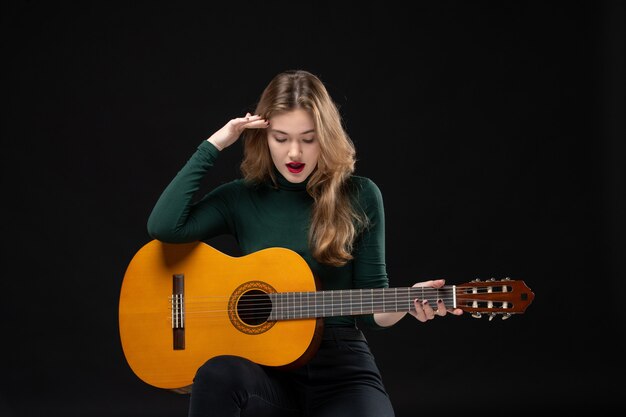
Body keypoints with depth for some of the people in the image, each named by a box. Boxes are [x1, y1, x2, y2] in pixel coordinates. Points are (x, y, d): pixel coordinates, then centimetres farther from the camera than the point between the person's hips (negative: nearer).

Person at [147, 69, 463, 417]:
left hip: (340, 362, 0)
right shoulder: (241, 198, 5)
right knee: (219, 375, -35)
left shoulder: (360, 197, 3)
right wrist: (212, 147, -5)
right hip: (261, 362, 0)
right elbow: (164, 226, -11)